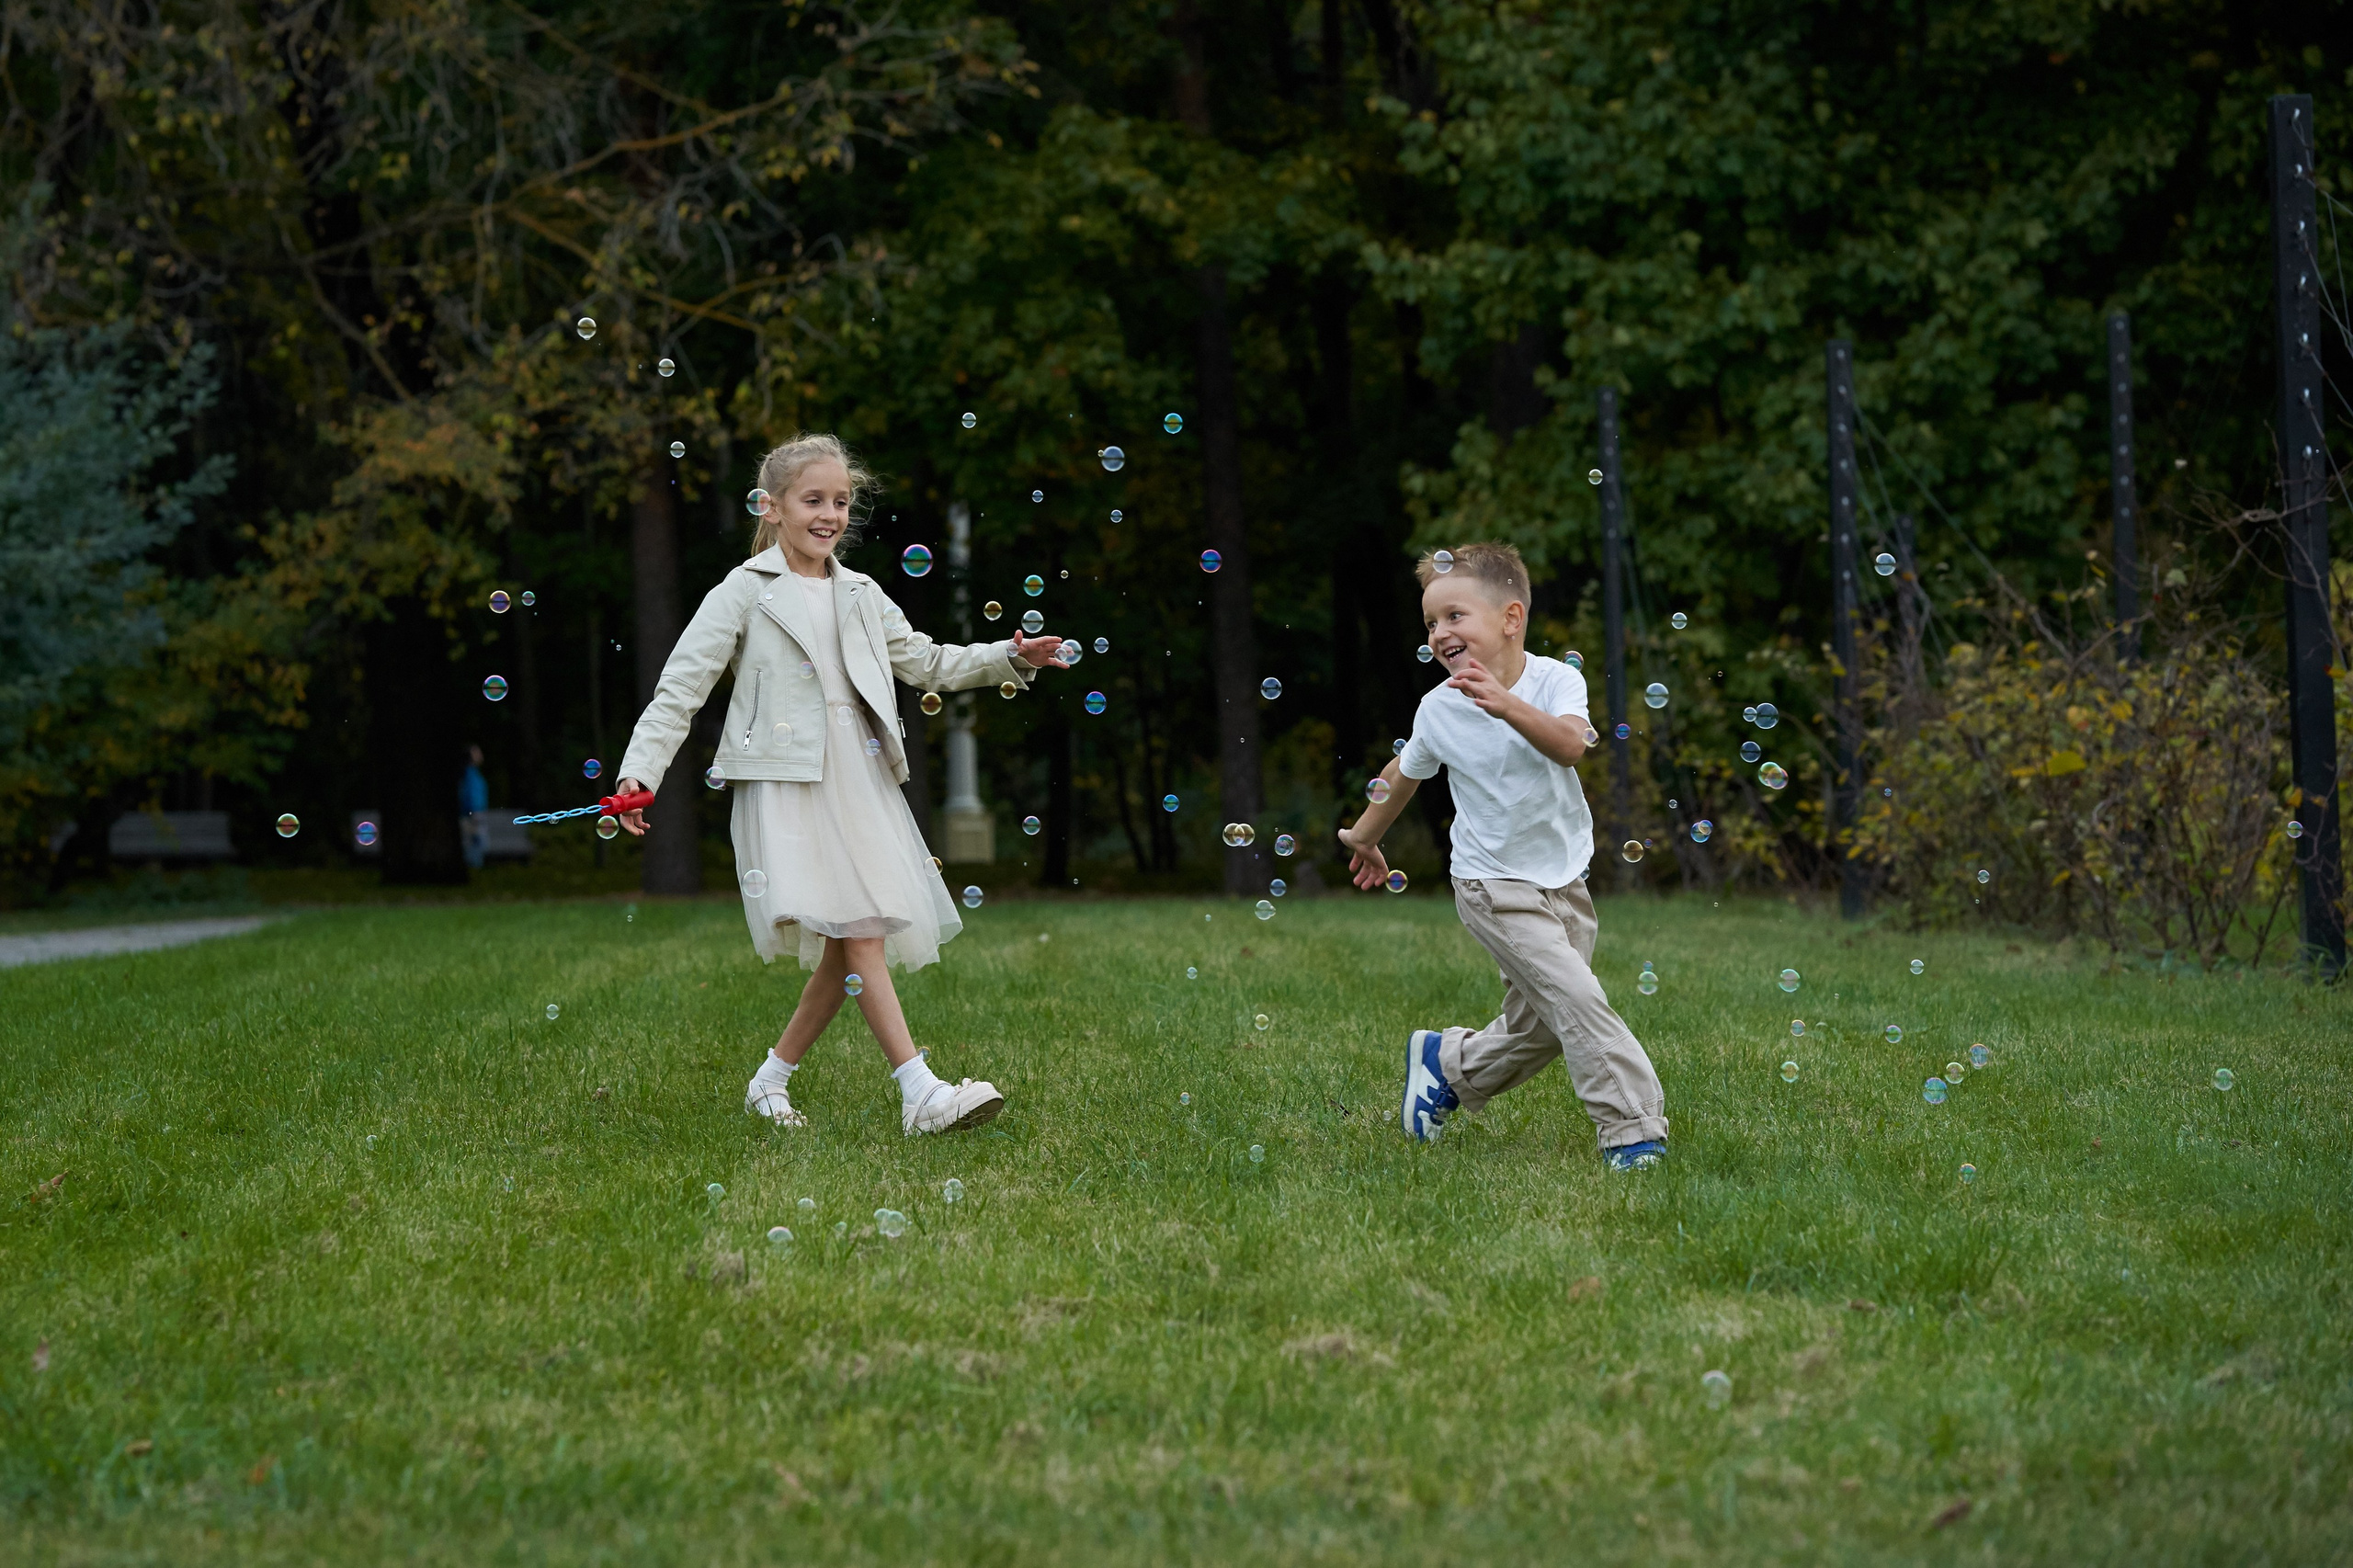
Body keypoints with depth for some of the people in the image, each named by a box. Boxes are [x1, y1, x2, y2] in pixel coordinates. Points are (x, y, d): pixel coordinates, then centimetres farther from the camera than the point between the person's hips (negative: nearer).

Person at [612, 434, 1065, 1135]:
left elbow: (925, 661, 25)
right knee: (858, 934, -16)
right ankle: (921, 1093, -21)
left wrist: (1011, 658, 11)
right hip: (787, 784, -7)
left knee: (844, 951, 4)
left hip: (861, 781, 7)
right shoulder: (744, 593, 1)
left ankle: (772, 1079, 20)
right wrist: (640, 770, -14)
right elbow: (682, 686, -3)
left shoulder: (861, 596, 18)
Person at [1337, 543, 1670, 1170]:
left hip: (1565, 879, 3)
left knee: (1537, 1028, 10)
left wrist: (1507, 705, -48)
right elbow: (1404, 774, 12)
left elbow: (1570, 746, -33)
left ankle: (1447, 1062, 36)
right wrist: (1366, 836, 25)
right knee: (1577, 999, -18)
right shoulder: (1438, 708, -8)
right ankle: (1632, 1128, -15)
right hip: (1494, 887, -3)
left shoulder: (1554, 681, -12)